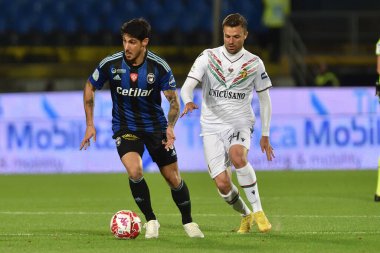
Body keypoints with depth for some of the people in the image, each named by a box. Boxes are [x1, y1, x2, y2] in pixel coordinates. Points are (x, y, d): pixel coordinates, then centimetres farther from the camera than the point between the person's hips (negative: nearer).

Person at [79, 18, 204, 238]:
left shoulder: (159, 67, -16)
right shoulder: (110, 64, -14)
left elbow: (173, 100, -8)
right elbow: (90, 88, 3)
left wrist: (170, 126, -27)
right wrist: (90, 125, 1)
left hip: (155, 126, 1)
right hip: (125, 127, -1)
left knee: (173, 178, 4)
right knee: (134, 171, -25)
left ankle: (188, 222, 29)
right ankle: (151, 220, -6)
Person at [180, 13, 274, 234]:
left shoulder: (255, 63, 2)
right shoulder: (208, 57, 0)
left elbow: (265, 99, 12)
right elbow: (188, 86, -9)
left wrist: (265, 135, 11)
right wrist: (188, 102, -33)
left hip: (240, 123, -1)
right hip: (212, 126, 1)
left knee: (237, 156, -35)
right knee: (222, 183, -9)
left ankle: (258, 210, -24)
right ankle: (245, 215, 21)